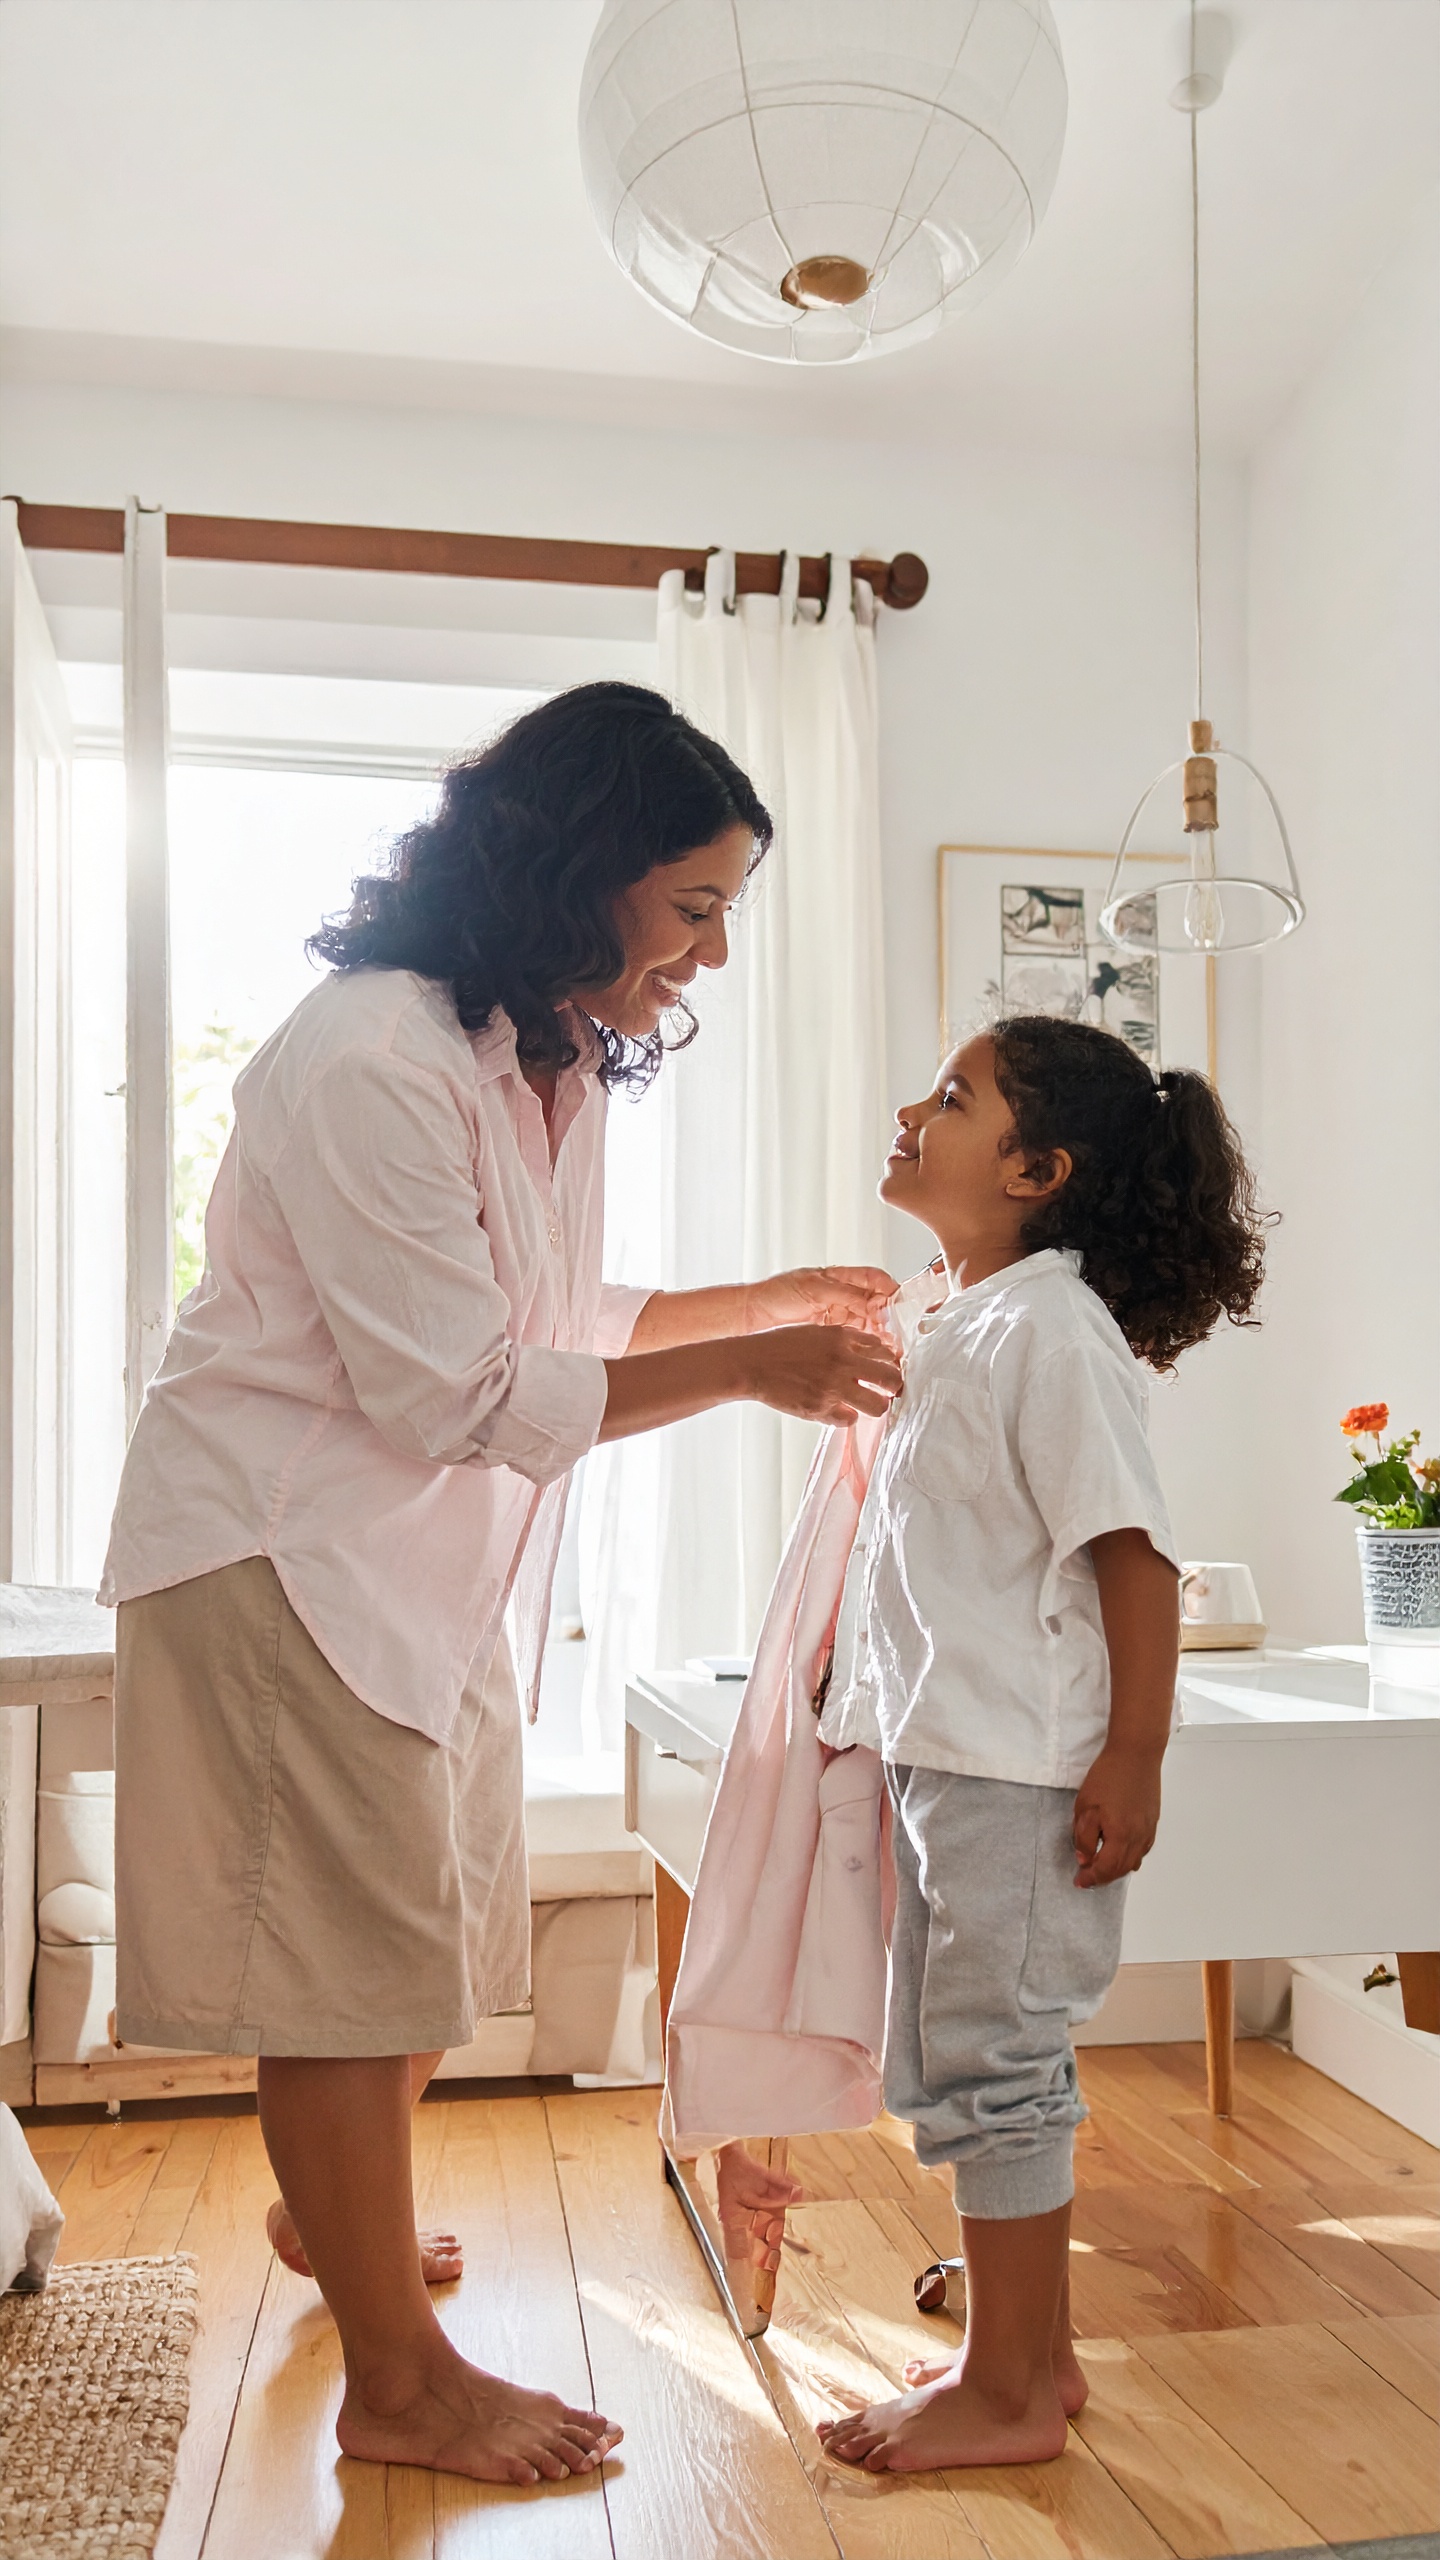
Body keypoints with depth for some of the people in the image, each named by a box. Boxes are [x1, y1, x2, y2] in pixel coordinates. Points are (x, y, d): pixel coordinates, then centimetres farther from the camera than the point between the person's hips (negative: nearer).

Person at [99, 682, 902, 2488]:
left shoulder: (558, 1056, 7)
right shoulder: (371, 1057, -24)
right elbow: (460, 1390, -25)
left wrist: (776, 1301, 8)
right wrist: (751, 1373, -22)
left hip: (443, 1558, 10)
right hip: (286, 1548, -9)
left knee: (443, 1933, 19)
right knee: (352, 1955, 0)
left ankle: (332, 2214, 45)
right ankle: (399, 2383, 18)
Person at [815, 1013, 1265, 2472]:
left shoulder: (1052, 1327, -16)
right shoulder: (955, 1328, 12)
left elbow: (1133, 1549, -20)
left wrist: (1137, 1754, -21)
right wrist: (856, 1702, 23)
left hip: (1021, 1774, -10)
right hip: (940, 1756, 10)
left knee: (992, 2063, 2)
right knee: (964, 2062, 18)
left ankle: (1007, 2398, 20)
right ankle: (1031, 2356, 34)